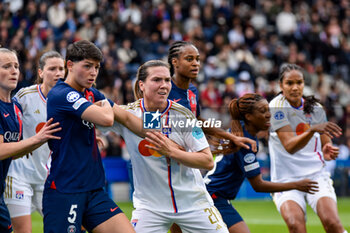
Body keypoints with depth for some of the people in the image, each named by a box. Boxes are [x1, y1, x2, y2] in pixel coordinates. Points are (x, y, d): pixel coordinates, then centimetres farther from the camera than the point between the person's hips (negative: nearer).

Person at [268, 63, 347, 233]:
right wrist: (313, 129, -37)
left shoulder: (316, 109, 6)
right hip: (285, 180, -3)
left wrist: (328, 153, -10)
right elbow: (289, 146, -20)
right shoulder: (277, 106, -9)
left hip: (316, 176, 3)